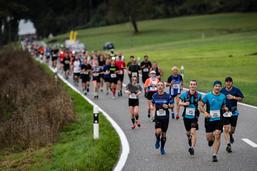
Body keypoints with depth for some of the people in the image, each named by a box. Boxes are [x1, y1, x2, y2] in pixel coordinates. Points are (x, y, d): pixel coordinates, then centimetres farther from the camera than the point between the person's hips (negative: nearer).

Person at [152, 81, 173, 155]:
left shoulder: (167, 96, -5)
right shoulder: (154, 95, 1)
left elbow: (172, 105, 2)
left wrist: (168, 106, -17)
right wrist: (154, 109, 0)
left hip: (165, 117, 0)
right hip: (157, 116, 0)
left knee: (163, 133, 7)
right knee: (158, 131, -21)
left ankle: (162, 148, 25)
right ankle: (158, 140, 13)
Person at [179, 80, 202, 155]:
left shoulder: (198, 95, -3)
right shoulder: (184, 94, -4)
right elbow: (179, 103, 0)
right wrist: (184, 103, -18)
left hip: (194, 116, -2)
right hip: (186, 116, 2)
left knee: (193, 132, -15)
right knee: (188, 132, 18)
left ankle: (192, 148, -17)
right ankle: (189, 139, 52)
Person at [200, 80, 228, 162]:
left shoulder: (223, 96, 5)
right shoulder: (207, 96, -3)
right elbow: (201, 106, 1)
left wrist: (225, 109, -6)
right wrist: (205, 112, -16)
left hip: (219, 119, 1)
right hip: (209, 119, -1)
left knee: (217, 136, -10)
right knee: (209, 137, 2)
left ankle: (214, 155, -3)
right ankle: (211, 140, 42)